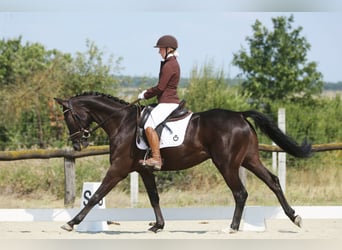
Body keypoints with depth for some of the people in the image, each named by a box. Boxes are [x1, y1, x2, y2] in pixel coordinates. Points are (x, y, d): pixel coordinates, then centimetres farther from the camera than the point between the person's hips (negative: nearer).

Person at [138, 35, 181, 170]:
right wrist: (148, 92, 13)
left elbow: (160, 87, -18)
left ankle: (156, 158, -30)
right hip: (170, 102, 11)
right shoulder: (172, 64, 17)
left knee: (149, 125, -25)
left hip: (167, 102, -11)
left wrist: (145, 95, -4)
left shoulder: (169, 65, -15)